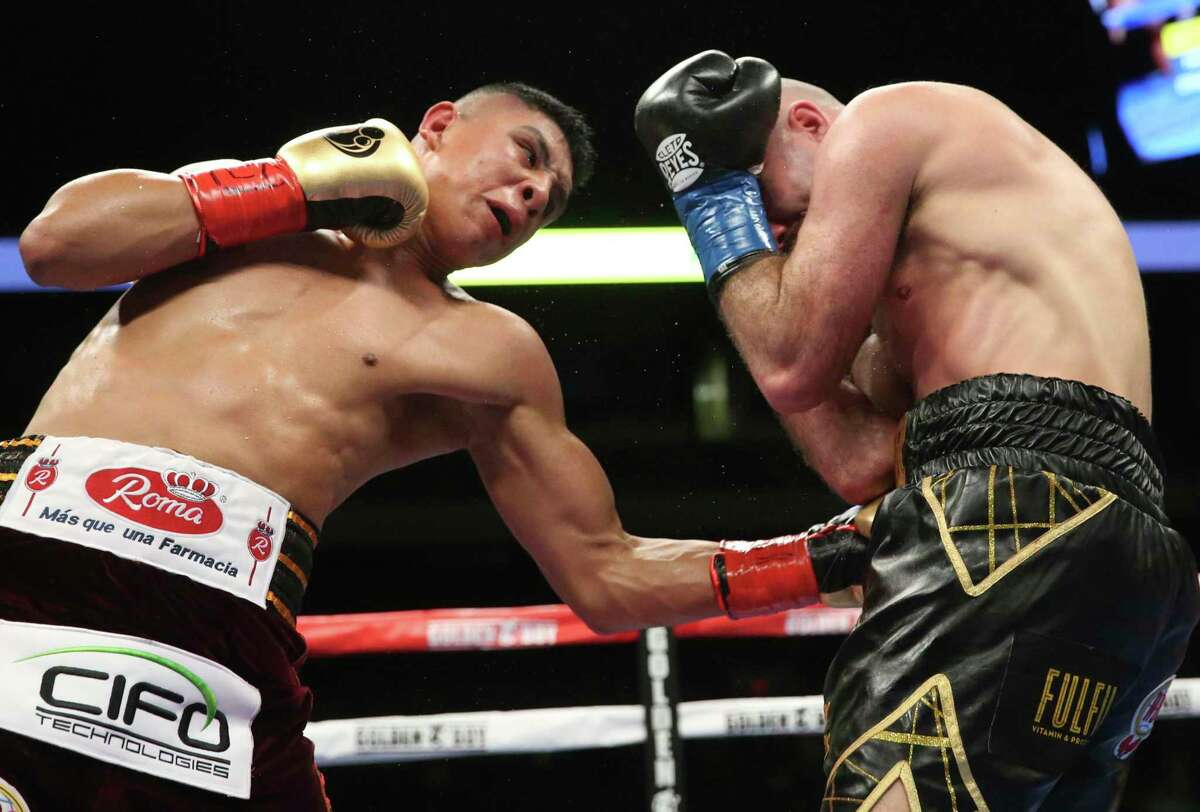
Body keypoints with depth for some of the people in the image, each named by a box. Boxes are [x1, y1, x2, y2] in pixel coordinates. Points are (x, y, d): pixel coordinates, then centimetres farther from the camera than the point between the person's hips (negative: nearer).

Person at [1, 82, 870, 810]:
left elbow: (607, 577, 19)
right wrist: (300, 186, 6)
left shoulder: (489, 355, 17)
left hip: (210, 626, 1)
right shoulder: (244, 199, 19)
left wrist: (831, 556, 11)